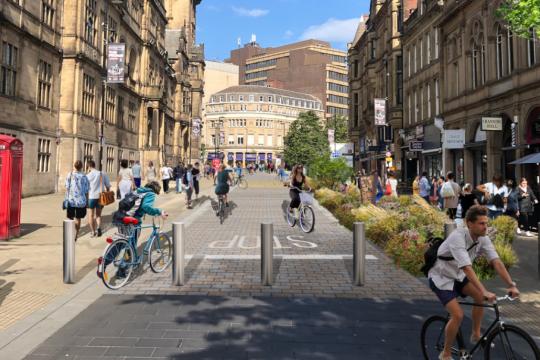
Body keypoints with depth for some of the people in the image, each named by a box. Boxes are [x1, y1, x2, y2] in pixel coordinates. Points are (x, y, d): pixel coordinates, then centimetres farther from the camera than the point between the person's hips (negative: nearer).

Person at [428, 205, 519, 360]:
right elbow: (467, 268, -39)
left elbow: (496, 262, -18)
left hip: (457, 276, 7)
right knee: (458, 315, -17)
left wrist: (512, 285, -29)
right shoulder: (458, 237, -32)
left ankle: (476, 334, 9)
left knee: (480, 296, -14)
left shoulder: (483, 239, -11)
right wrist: (485, 291, -45)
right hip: (441, 278, -7)